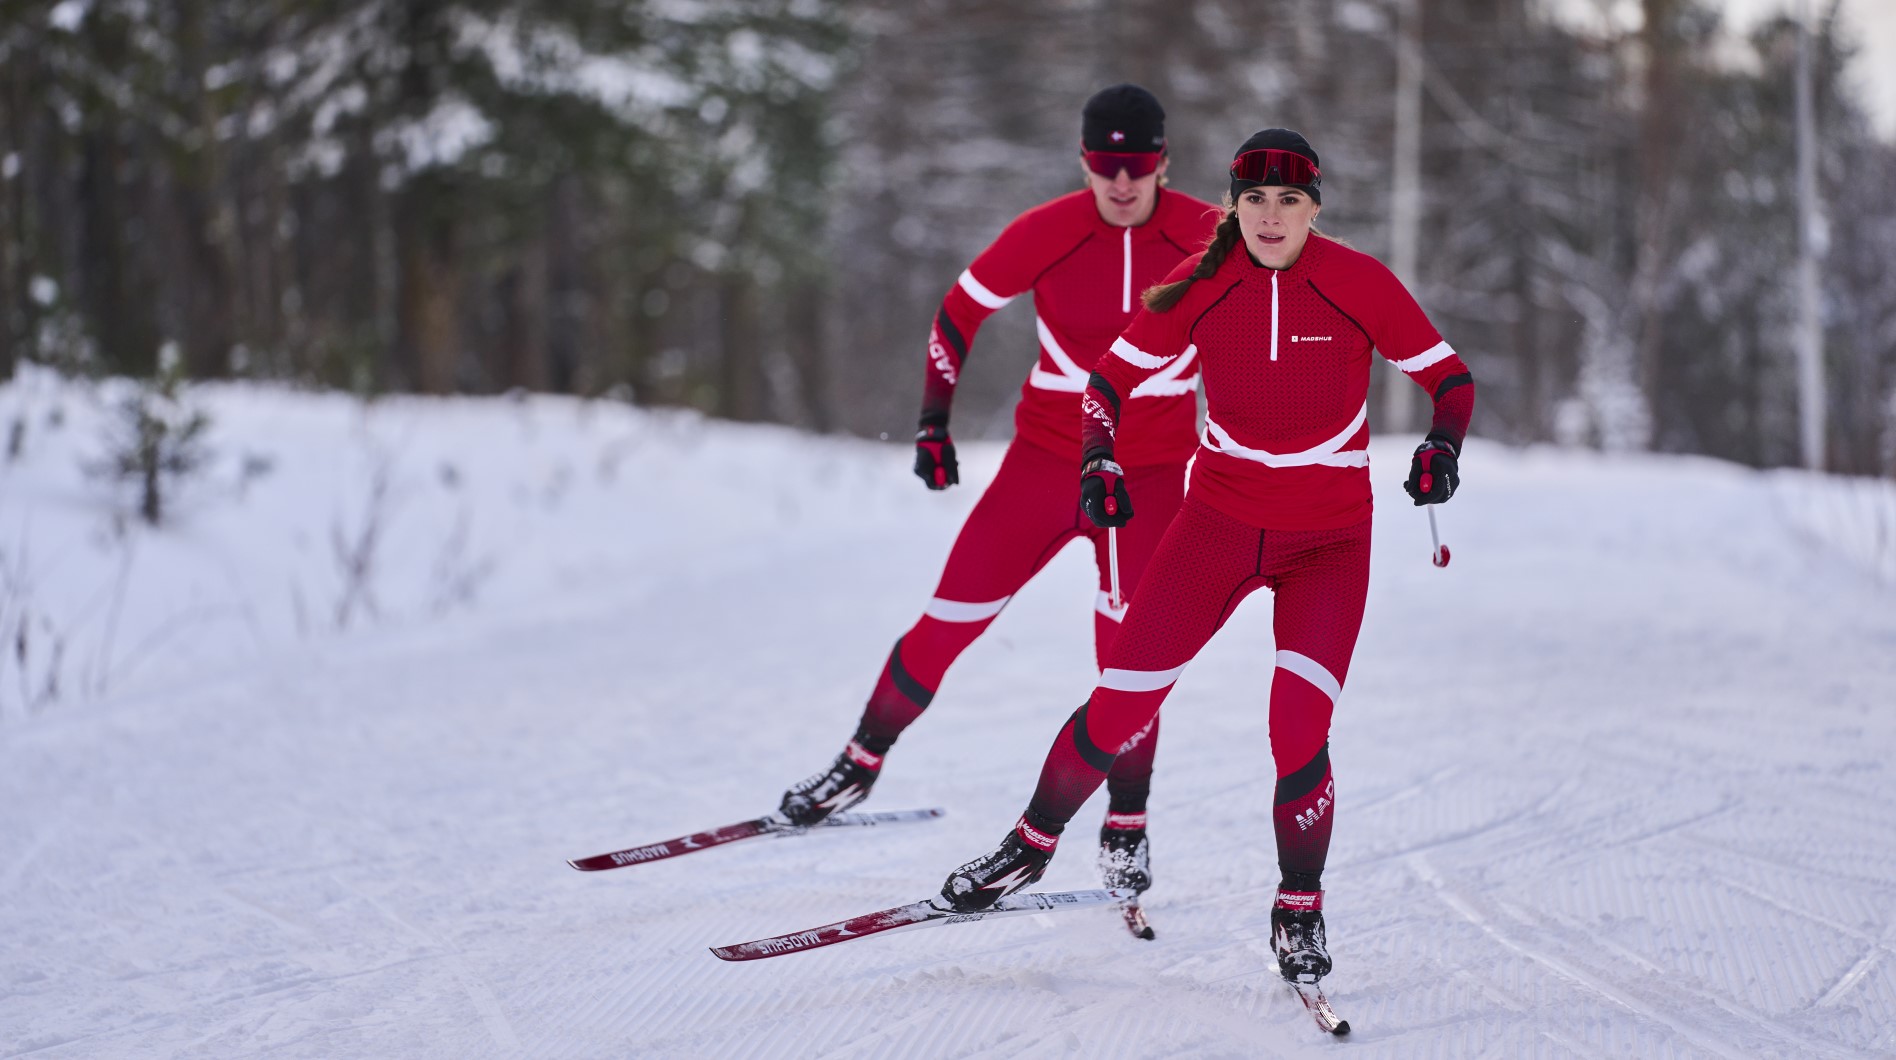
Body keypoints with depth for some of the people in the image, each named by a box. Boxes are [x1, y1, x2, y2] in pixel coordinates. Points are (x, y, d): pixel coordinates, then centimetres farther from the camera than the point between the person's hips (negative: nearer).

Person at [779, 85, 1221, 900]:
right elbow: (961, 311, 3)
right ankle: (862, 762, 21)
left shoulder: (1207, 238, -10)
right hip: (1048, 458, 1)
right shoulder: (1045, 234, -11)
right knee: (951, 619, 0)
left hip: (1154, 473, -1)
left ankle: (1126, 830, 4)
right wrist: (934, 420, 1)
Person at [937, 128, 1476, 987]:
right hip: (1220, 522, 2)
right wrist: (1099, 461, -14)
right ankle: (1033, 842, 22)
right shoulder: (1201, 286, -8)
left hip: (1329, 541, -2)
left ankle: (1299, 911, 7)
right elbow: (1112, 379, 3)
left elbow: (1449, 377, -2)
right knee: (1120, 703, -3)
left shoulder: (1359, 284, -12)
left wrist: (1442, 448, -22)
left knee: (1298, 732, -16)